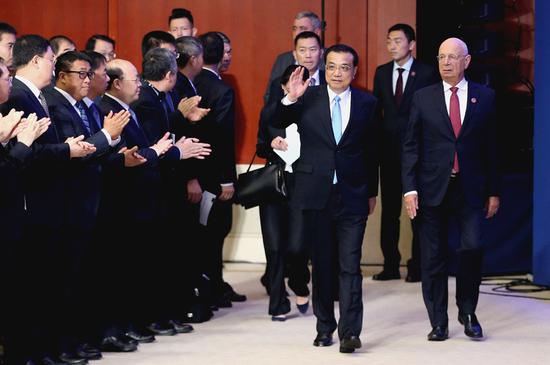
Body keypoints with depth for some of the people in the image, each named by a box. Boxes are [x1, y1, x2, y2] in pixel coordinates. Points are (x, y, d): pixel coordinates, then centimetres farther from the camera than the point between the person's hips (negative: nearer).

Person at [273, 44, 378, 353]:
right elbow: (276, 123, -5)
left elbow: (372, 151, 10)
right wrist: (290, 99, -22)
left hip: (353, 196, -1)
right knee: (321, 264, 10)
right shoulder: (308, 98, 3)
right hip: (316, 194, 1)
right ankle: (325, 327, 20)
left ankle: (350, 332, -9)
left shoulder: (367, 103, 4)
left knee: (350, 266, -7)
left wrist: (372, 192, 13)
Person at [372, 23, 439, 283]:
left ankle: (417, 266, 9)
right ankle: (390, 265, 14)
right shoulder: (382, 73, 9)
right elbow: (376, 110, 11)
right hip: (389, 149, 4)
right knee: (389, 209, 7)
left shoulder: (426, 73, -4)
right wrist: (377, 142, 3)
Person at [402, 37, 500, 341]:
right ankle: (438, 323, 12)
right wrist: (410, 189, -5)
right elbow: (410, 146, 4)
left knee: (472, 247, -11)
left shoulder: (484, 97, 6)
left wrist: (494, 191, 5)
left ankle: (467, 312, 9)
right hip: (433, 189, 0)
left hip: (471, 189, 0)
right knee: (433, 258, 2)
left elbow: (491, 146, 8)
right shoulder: (423, 98, 5)